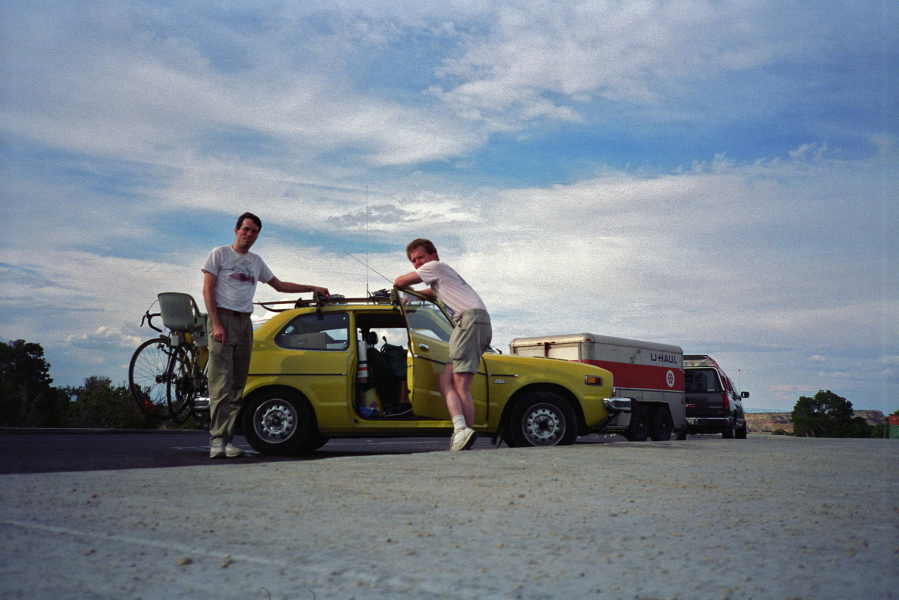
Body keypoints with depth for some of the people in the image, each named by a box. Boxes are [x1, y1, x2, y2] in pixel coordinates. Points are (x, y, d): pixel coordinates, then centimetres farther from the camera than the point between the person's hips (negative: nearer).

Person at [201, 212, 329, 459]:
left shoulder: (256, 261, 22)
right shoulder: (220, 254, 5)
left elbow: (280, 285, 31)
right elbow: (207, 290, -2)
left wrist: (312, 288, 26)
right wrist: (216, 324, -14)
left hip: (245, 323, 6)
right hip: (222, 319, -6)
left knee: (237, 386, 0)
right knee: (221, 383, -13)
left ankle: (228, 439, 1)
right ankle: (217, 440, -15)